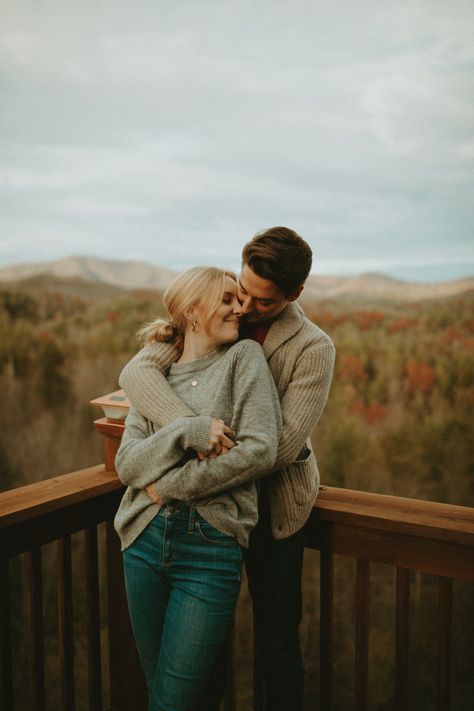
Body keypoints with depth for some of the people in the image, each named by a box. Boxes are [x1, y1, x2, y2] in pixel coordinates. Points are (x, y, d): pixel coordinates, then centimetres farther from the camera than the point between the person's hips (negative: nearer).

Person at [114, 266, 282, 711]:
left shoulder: (244, 358, -1)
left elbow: (259, 452, -12)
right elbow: (126, 464, -3)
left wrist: (171, 485, -10)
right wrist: (187, 431, -20)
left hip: (211, 547, -3)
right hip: (146, 540, 4)